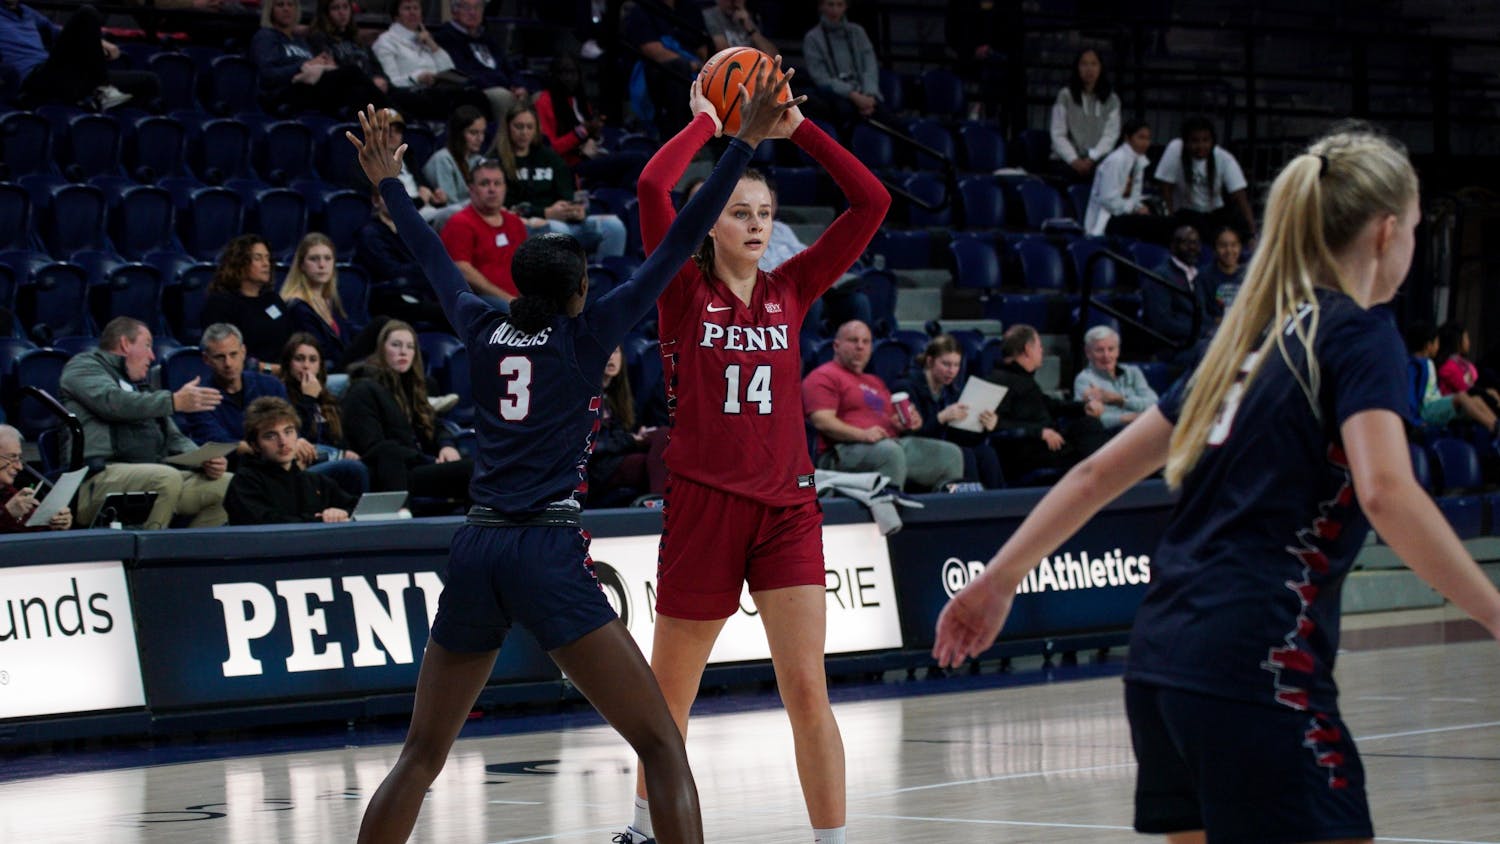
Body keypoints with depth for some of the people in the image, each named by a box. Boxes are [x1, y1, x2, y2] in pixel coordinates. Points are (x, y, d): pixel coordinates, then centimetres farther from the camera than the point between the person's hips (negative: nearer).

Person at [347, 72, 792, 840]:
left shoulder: (484, 329, 12)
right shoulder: (587, 333, 2)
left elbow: (433, 259, 30)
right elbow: (678, 245, 1)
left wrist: (388, 182, 46)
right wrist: (744, 143, 3)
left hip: (477, 553, 5)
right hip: (549, 556, -5)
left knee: (421, 758, 14)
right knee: (662, 748, -4)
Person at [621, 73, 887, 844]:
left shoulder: (789, 291, 8)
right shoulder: (685, 293, -1)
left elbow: (870, 202, 3)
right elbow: (652, 187, -17)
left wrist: (796, 128, 0)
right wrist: (705, 123, -4)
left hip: (786, 506, 2)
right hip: (704, 504, -2)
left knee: (807, 690, -8)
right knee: (670, 694, 12)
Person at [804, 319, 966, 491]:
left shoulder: (876, 382, 32)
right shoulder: (823, 377, 6)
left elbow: (894, 421, 35)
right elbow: (822, 421, -9)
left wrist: (911, 421, 9)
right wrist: (862, 434, -24)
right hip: (847, 449, -8)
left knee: (950, 452, -7)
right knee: (890, 451, -40)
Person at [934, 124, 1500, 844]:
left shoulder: (1249, 341, 20)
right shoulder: (1358, 334, -3)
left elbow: (1100, 471, 22)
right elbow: (1386, 494, -20)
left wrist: (999, 579, 28)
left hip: (1160, 658, 8)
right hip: (1256, 669, -8)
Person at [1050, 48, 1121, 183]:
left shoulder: (1111, 100, 10)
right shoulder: (1065, 96, 6)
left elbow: (1110, 136, 1)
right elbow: (1058, 135, 1)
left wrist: (1091, 159, -16)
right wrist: (1074, 160, -16)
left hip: (1097, 160, 2)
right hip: (1065, 161, -2)